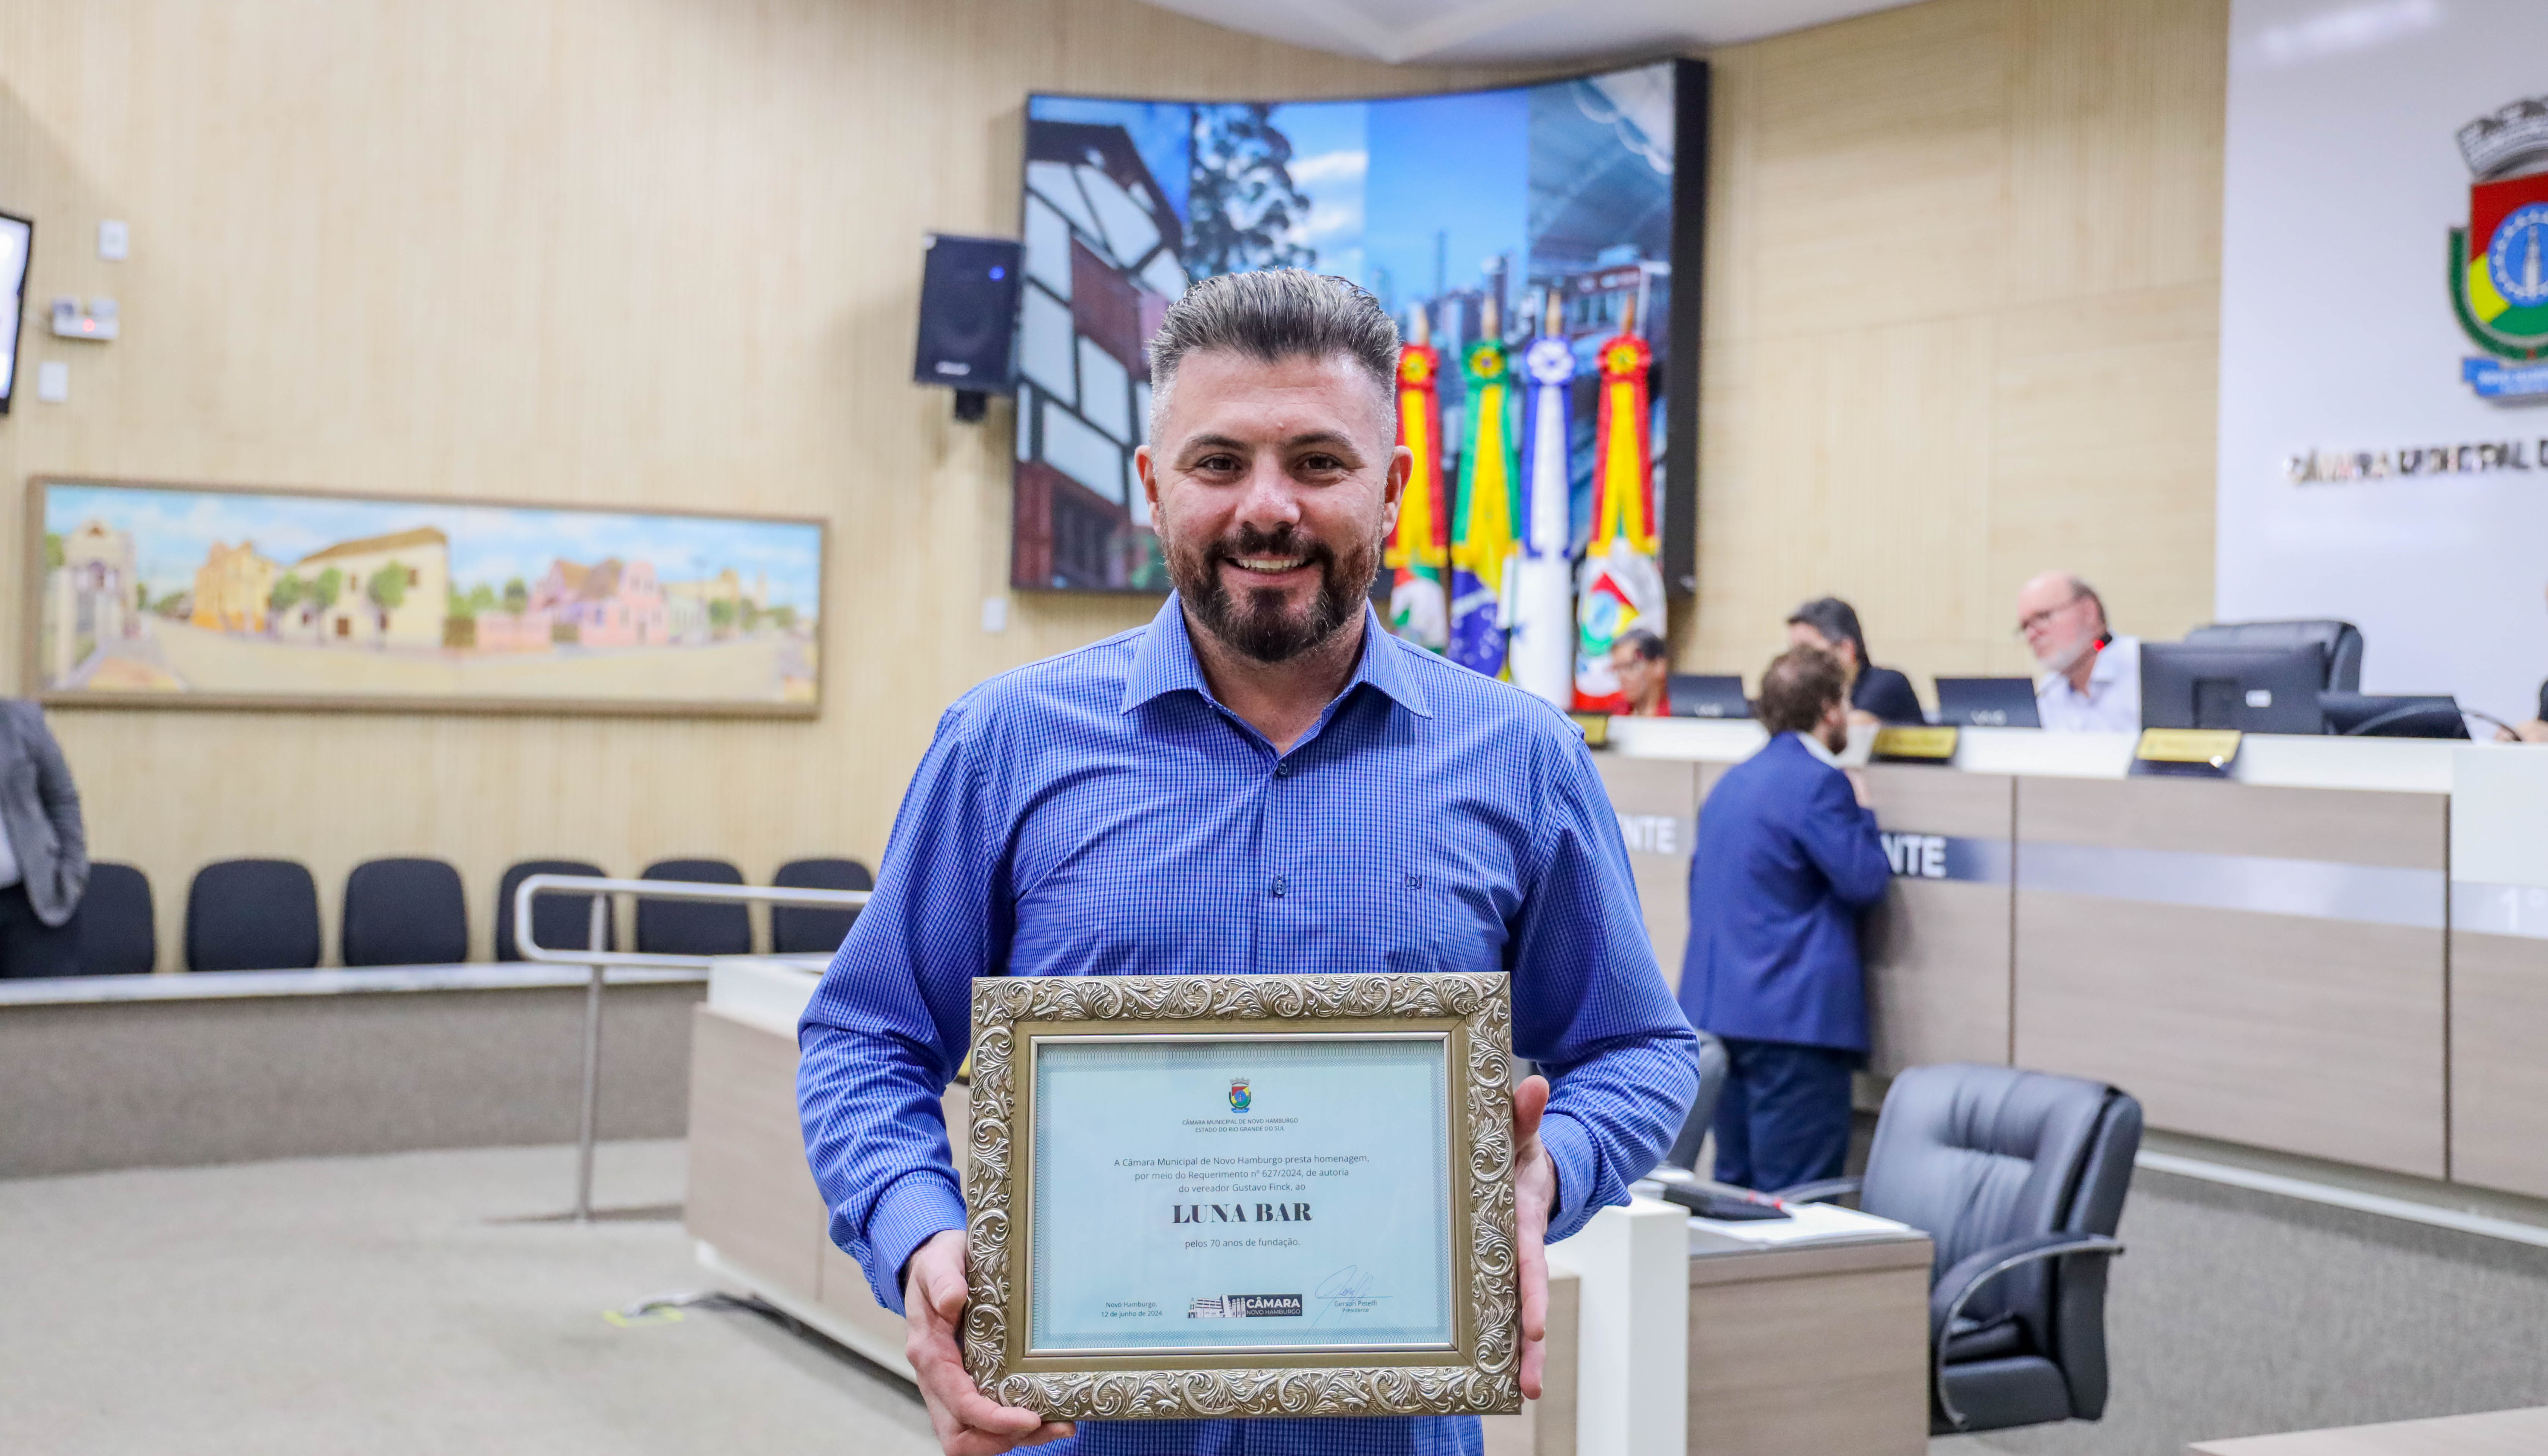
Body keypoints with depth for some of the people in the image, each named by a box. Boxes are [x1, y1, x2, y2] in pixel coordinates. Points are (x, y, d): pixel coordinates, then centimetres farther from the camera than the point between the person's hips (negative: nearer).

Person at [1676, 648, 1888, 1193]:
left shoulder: (1732, 781, 16)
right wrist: (1862, 813, 3)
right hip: (1795, 1014, -9)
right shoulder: (1820, 783, -11)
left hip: (1715, 1006, 9)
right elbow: (1865, 881, -13)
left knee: (1733, 1186, 14)